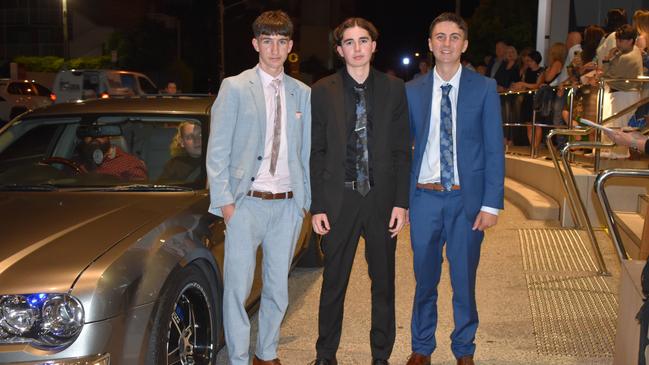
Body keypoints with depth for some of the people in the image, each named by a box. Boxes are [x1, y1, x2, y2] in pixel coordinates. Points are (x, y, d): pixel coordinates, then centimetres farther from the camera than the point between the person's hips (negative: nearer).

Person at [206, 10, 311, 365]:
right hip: (246, 203, -3)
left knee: (278, 287, 13)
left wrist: (307, 200, 4)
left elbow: (307, 152, 10)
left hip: (288, 205, 4)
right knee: (237, 287, 0)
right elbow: (217, 150, -3)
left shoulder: (303, 94, 8)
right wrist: (224, 201, -9)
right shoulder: (235, 88, -2)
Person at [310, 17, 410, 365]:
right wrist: (317, 206, -3)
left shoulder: (393, 89, 3)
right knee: (333, 283, 8)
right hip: (339, 199, -1)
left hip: (382, 198, 1)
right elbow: (317, 152, 1)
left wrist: (401, 202, -3)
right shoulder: (323, 91, 1)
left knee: (384, 283, 11)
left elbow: (402, 150, 3)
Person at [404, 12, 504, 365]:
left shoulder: (484, 88, 0)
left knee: (464, 279, 9)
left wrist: (491, 203, -7)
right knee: (425, 279, 12)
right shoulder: (412, 91, 4)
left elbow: (494, 149, -2)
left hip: (467, 197, -1)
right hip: (424, 196, 1)